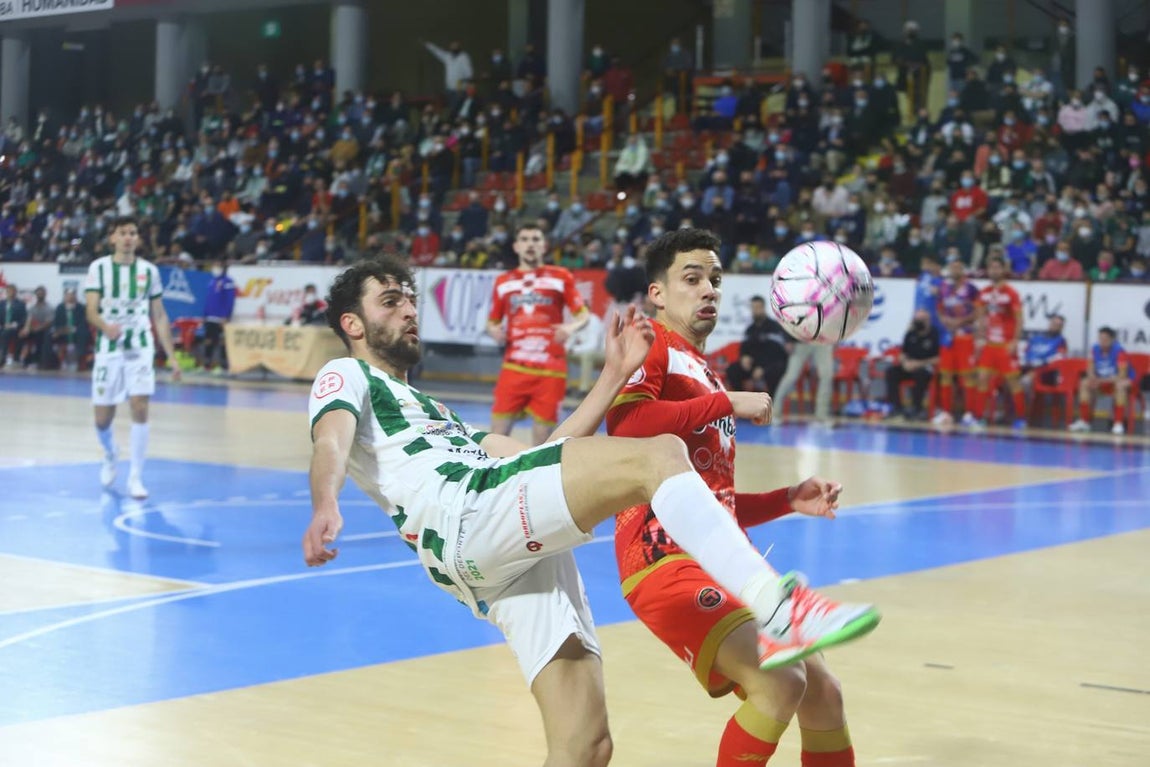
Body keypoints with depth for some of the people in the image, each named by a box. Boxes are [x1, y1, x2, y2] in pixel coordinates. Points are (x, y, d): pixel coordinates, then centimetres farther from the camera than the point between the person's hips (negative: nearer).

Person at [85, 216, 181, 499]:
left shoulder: (149, 270, 4)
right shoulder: (99, 268, -1)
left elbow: (159, 316, 9)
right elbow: (91, 312, -9)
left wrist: (171, 356, 4)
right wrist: (105, 327, -32)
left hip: (140, 348, 0)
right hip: (109, 348, 0)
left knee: (140, 408, -16)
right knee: (102, 418, 4)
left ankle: (135, 477, -7)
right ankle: (110, 456, 37)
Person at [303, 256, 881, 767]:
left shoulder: (434, 412, 43)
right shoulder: (347, 377, 20)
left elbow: (540, 460, 30)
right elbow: (331, 442, -4)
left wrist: (615, 375, 25)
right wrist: (326, 506, -27)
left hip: (527, 551, 8)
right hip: (461, 514, -8)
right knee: (658, 456, -23)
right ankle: (778, 609, -37)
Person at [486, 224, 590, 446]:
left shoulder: (561, 277, 5)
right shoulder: (503, 282, 11)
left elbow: (583, 314, 3)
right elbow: (493, 321, 18)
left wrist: (572, 327, -19)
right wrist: (493, 330, -5)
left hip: (550, 369, -1)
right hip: (514, 366, 2)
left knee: (543, 431, 2)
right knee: (499, 428, -3)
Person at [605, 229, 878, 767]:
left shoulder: (705, 376, 24)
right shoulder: (653, 347, 0)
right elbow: (624, 423, -23)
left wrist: (788, 501, 16)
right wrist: (727, 404, -14)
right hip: (667, 558, -9)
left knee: (822, 693, 11)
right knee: (780, 682, -24)